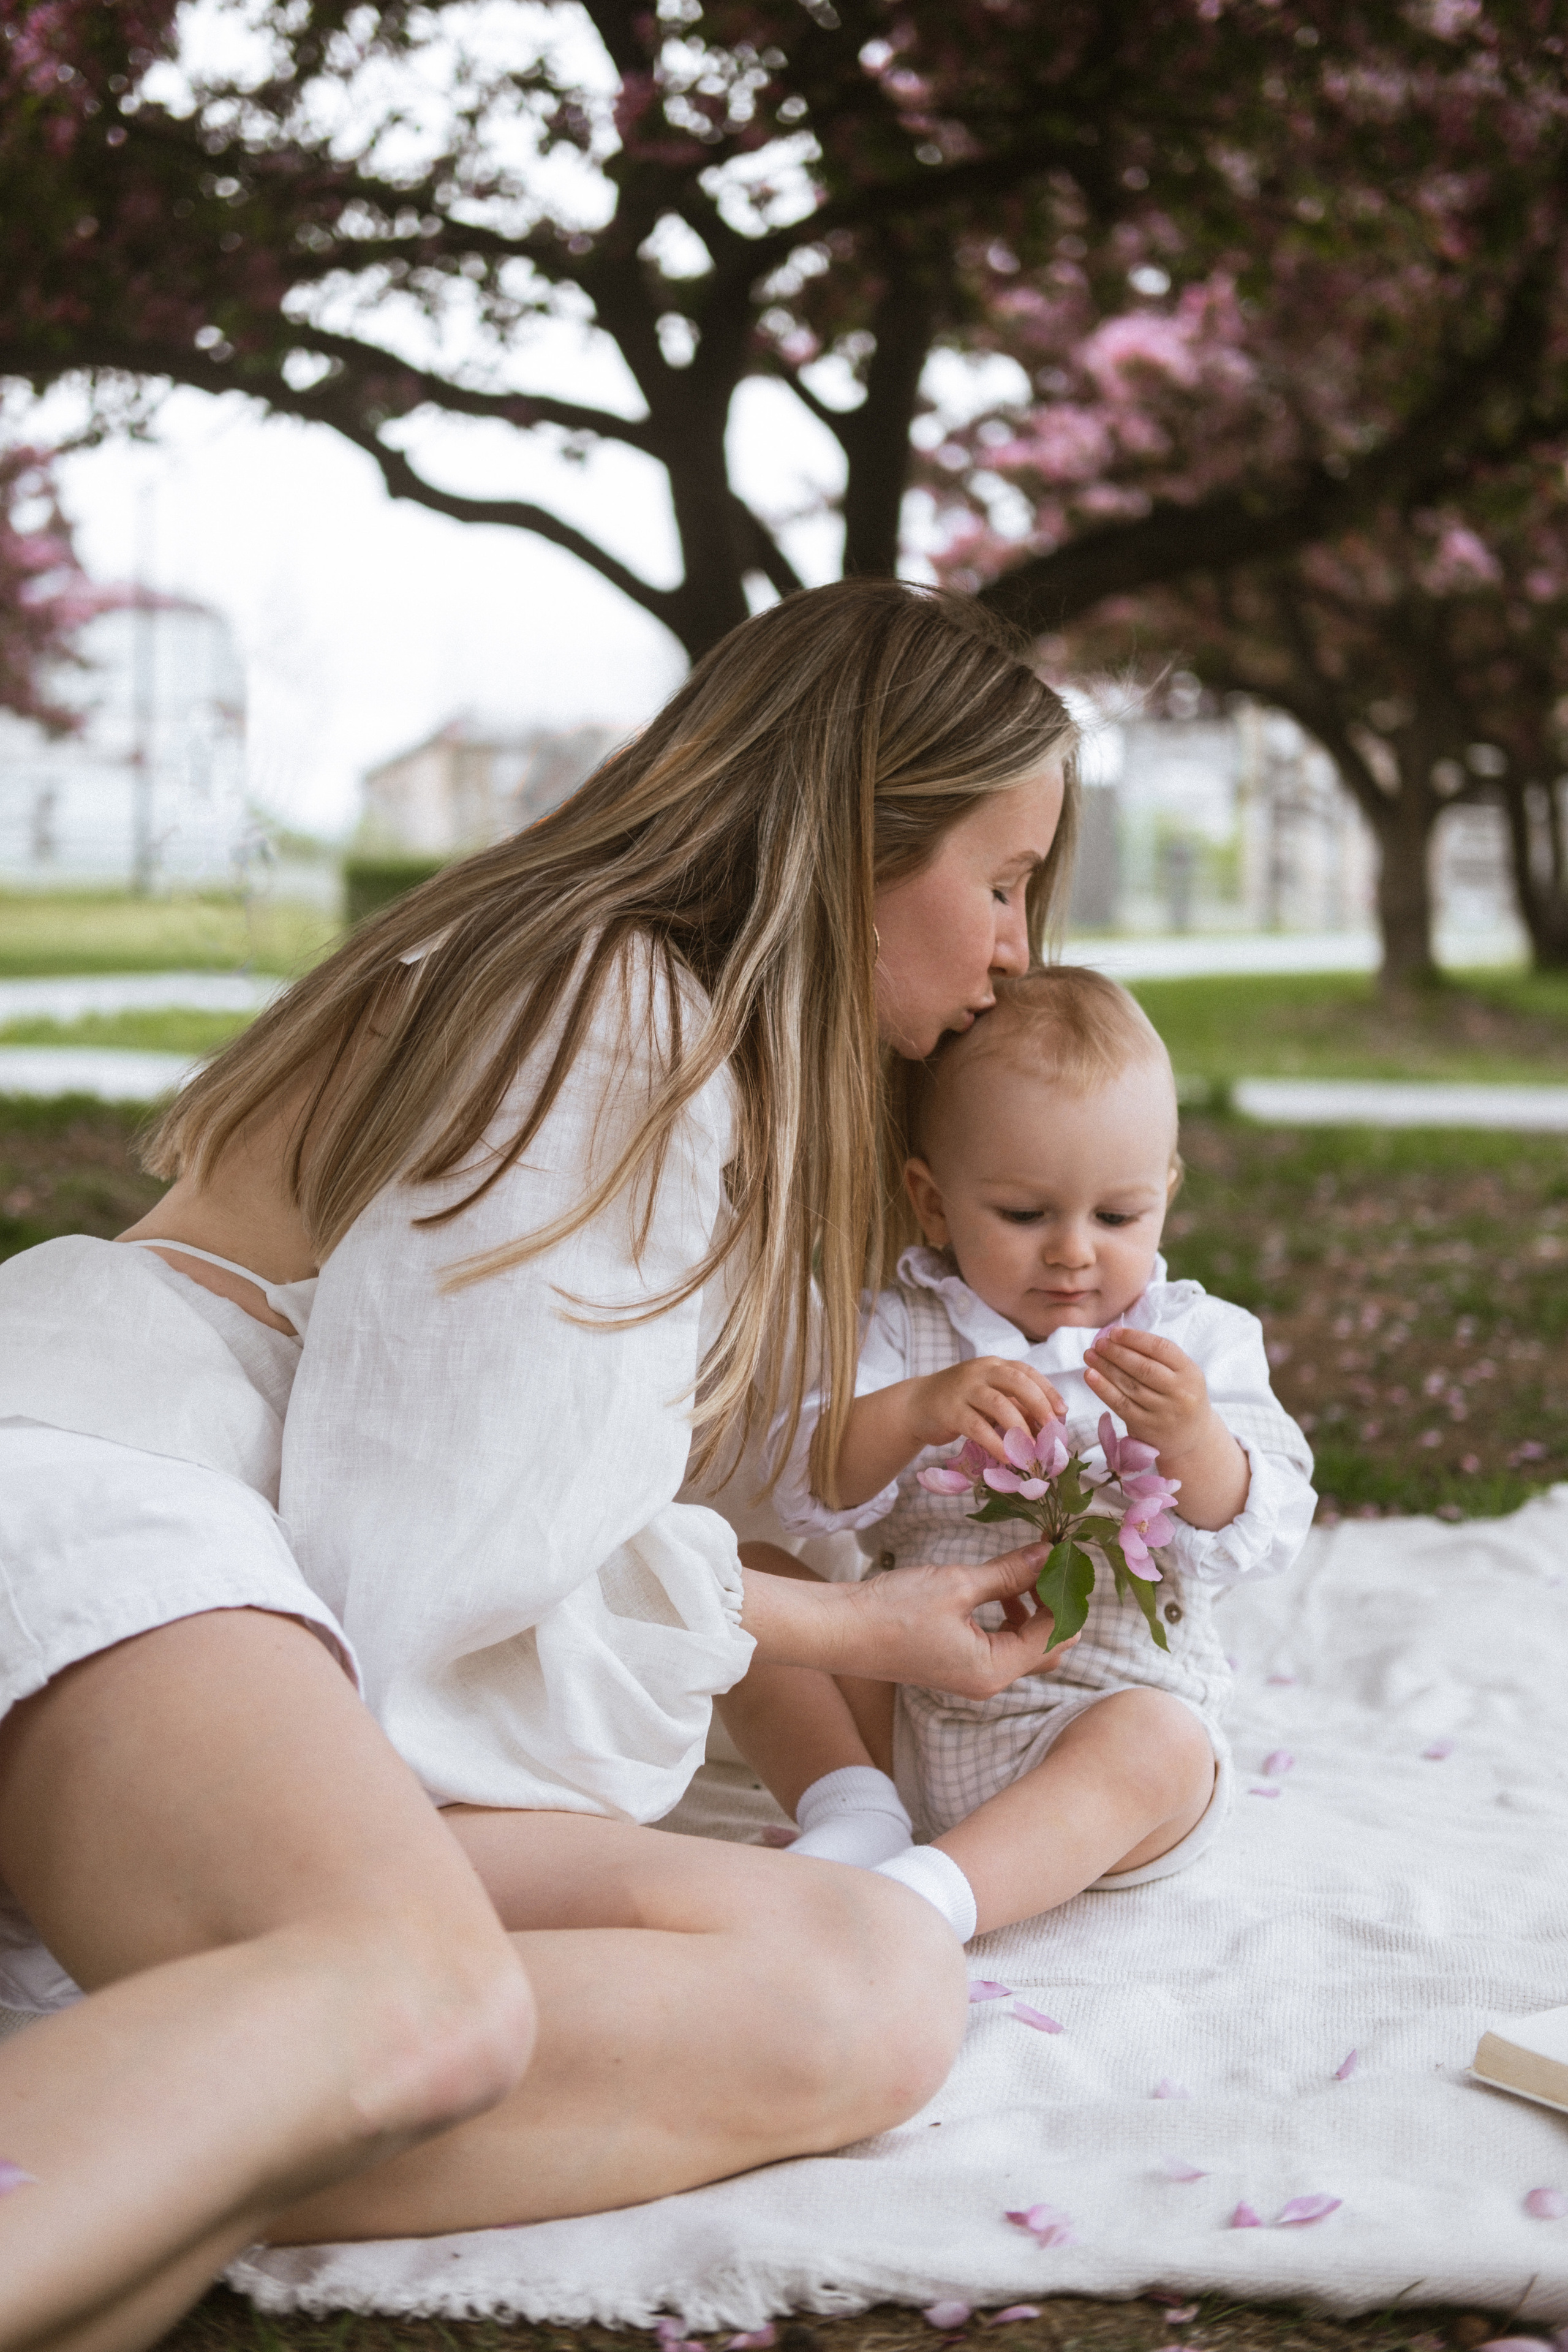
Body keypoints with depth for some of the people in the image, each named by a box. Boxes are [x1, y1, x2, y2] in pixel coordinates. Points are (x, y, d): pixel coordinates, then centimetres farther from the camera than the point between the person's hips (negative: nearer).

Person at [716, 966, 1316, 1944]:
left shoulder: (1197, 1341, 0)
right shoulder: (903, 1331, 2)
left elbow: (1261, 1539, -10)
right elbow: (810, 1496, -11)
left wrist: (1193, 1441, -31)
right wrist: (914, 1411, -30)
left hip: (1115, 1704, -2)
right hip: (910, 1710, 3)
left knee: (1161, 1749, -34)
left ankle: (921, 1898, -43)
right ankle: (854, 1810, -16)